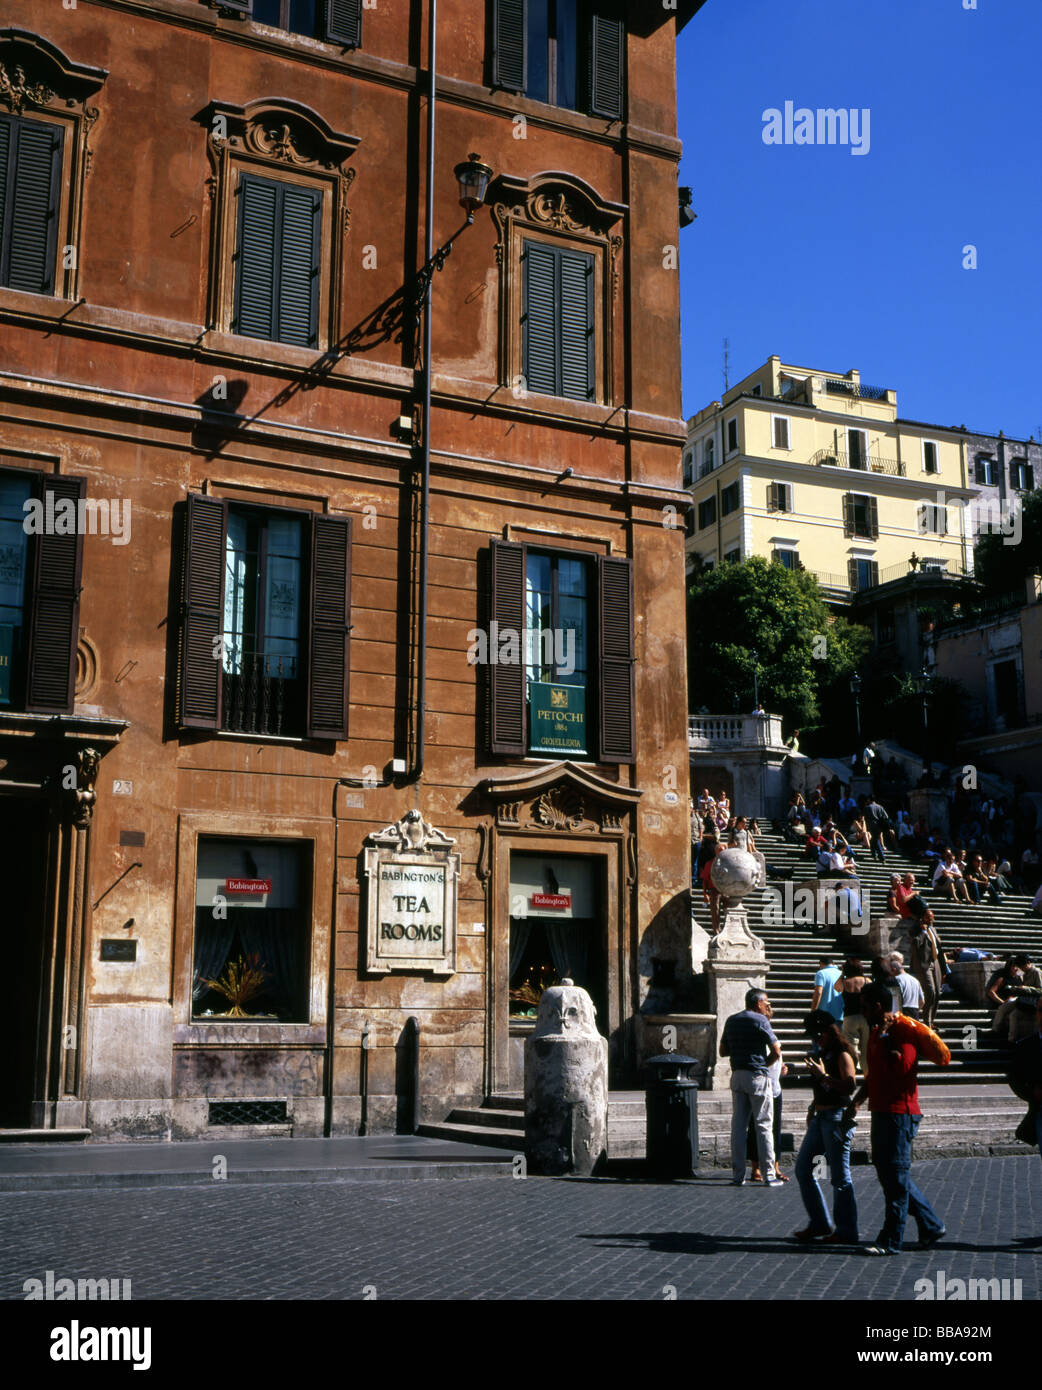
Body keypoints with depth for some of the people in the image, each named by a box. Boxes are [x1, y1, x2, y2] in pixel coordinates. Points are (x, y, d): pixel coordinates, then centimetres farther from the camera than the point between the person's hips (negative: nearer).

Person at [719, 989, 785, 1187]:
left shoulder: (731, 1021, 12)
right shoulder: (760, 1021, -8)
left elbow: (723, 1051, 17)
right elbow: (777, 1052, -11)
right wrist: (764, 1064, 5)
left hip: (737, 1075, 6)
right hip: (757, 1076, -6)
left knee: (738, 1125, 7)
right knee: (763, 1126, 0)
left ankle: (738, 1175, 7)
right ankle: (768, 1175, 1)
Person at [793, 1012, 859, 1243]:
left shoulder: (842, 1055, -10)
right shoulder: (822, 1054, 16)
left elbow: (850, 1086, -21)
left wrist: (823, 1075, -23)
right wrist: (812, 1109, 16)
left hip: (837, 1118, -9)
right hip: (820, 1117, 10)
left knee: (839, 1176, -4)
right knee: (802, 1168, 9)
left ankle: (846, 1232, 4)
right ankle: (819, 1224, 19)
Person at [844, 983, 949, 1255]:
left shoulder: (907, 1029, -10)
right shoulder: (875, 1034, 15)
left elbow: (944, 1057, -12)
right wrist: (857, 1102, 11)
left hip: (901, 1113, -9)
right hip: (880, 1112, 9)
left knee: (896, 1176, -4)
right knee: (887, 1174, 13)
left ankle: (891, 1241, 3)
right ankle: (931, 1226, 24)